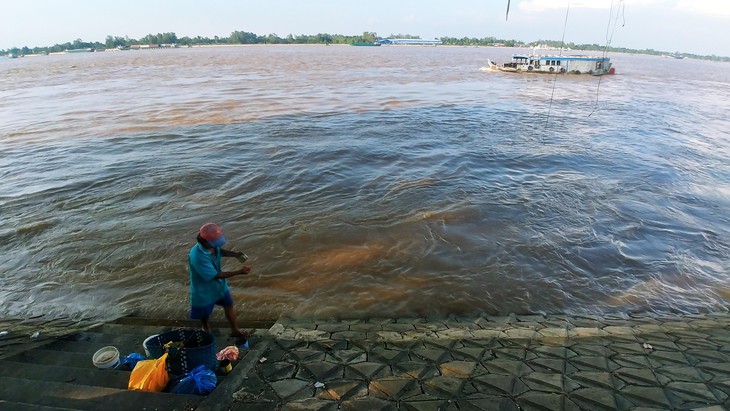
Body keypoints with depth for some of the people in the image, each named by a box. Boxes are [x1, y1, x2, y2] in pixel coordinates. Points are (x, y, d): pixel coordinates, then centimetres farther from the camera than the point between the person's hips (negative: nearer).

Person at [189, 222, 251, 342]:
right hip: (205, 290, -6)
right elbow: (215, 275, -35)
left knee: (229, 305, 19)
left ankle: (235, 330, 40)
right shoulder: (197, 256, -40)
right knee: (205, 312, 20)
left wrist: (235, 254, -11)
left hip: (220, 284, 7)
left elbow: (220, 251, 8)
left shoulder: (212, 245, -18)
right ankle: (206, 328, 52)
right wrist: (238, 272, -37)